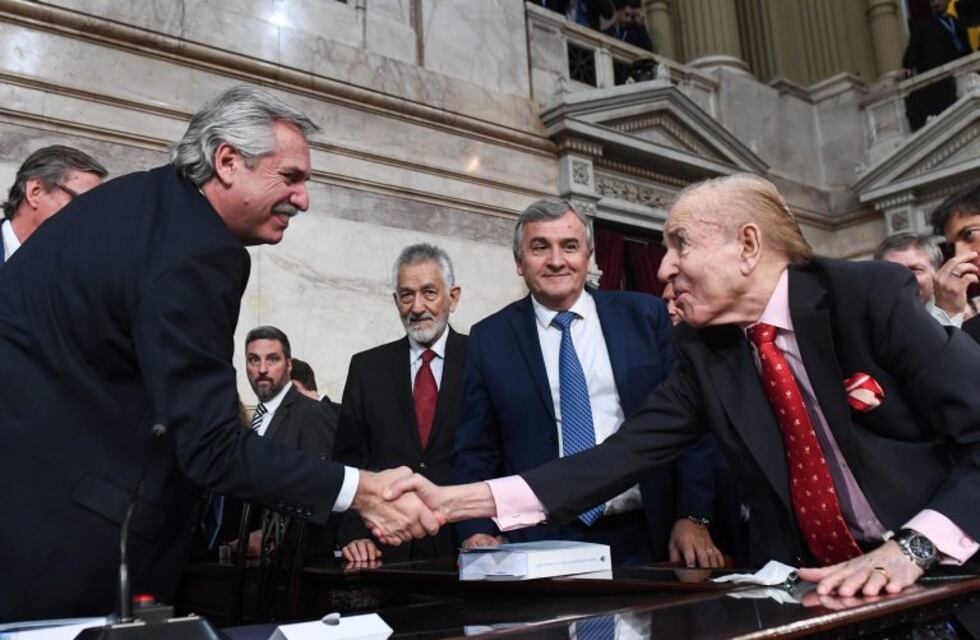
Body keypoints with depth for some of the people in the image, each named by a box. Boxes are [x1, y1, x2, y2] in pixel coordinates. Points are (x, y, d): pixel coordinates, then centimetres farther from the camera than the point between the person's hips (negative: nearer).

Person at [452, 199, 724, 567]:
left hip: (646, 539, 1)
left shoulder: (644, 316, 2)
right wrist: (478, 532, -10)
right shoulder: (489, 338, 2)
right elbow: (475, 451, 3)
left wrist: (694, 516, -7)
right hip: (542, 544, 0)